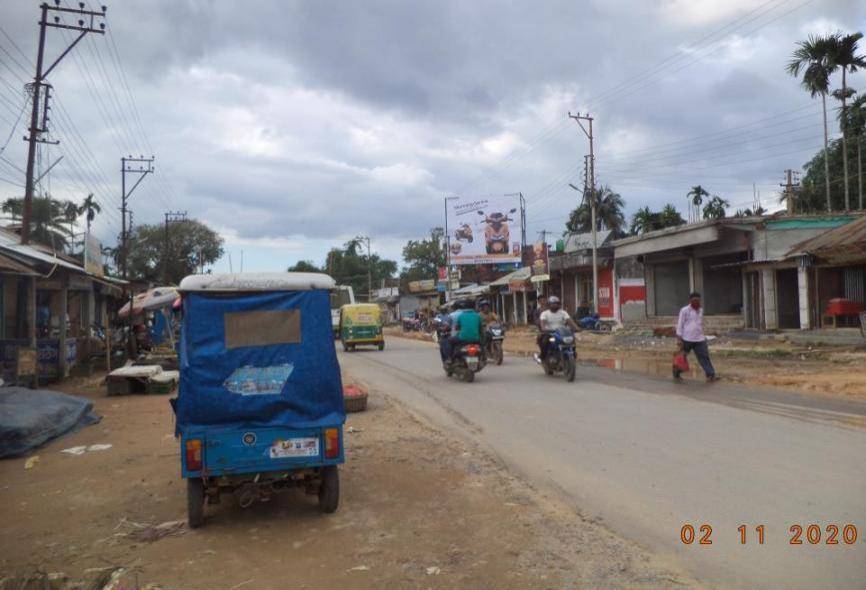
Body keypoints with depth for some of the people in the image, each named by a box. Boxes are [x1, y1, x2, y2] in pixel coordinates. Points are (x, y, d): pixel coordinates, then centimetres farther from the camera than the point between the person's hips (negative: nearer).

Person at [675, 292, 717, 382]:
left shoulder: (700, 311, 12)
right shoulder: (684, 311, -7)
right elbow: (679, 324, -8)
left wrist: (703, 335, 23)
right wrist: (679, 338, -13)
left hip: (699, 339, 5)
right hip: (687, 339, -5)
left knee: (704, 356, -5)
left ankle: (711, 375, -7)